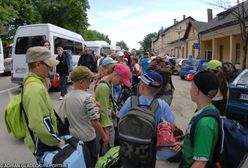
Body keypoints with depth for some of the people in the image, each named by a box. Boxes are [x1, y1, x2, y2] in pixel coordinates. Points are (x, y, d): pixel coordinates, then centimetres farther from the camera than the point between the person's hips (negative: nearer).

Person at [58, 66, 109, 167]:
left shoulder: (66, 97, -5)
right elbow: (94, 122, -23)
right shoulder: (87, 98, -24)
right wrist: (104, 136, -11)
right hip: (88, 138, -6)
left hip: (73, 136, 6)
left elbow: (61, 116, 8)